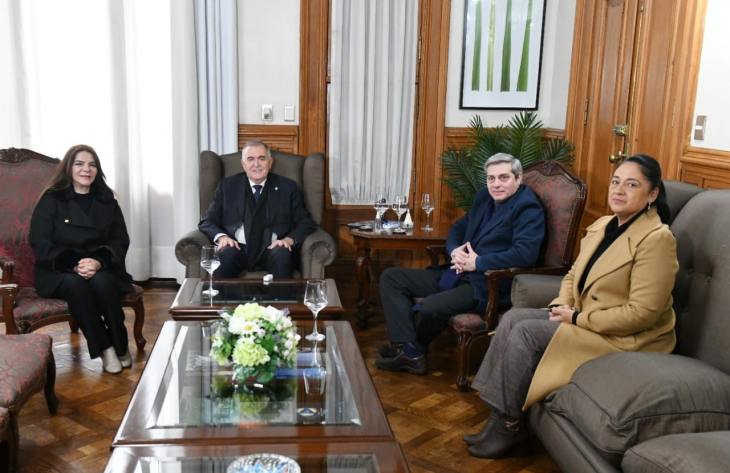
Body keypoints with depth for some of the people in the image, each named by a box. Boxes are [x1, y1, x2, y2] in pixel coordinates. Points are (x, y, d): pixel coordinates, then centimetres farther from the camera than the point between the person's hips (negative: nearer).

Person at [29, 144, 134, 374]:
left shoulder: (107, 201, 10)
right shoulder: (51, 200, 3)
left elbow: (120, 240, 3)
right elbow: (40, 242, -5)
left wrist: (99, 262, -19)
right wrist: (74, 265, -21)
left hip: (100, 268, 1)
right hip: (58, 272, -1)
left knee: (102, 282, -33)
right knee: (75, 285, -35)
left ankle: (121, 345, -17)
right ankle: (104, 347, -25)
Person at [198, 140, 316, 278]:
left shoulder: (287, 187, 13)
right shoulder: (228, 186, 15)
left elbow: (306, 223, 10)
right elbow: (207, 222, 12)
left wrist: (289, 239, -12)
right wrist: (221, 237, -11)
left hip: (271, 249, 0)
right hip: (238, 248, 0)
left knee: (282, 254, -33)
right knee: (226, 254, -33)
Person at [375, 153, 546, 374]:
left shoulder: (528, 208, -8)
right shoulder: (484, 197, 16)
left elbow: (525, 254, -23)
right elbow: (458, 228, 24)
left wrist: (477, 263, -18)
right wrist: (454, 251, 0)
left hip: (488, 284, -9)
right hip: (458, 273, 9)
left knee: (429, 308, -32)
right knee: (391, 277, 1)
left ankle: (412, 347, 4)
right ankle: (410, 352, -13)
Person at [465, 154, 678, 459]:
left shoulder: (656, 238, -18)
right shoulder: (602, 226, 8)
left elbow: (642, 313, -23)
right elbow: (574, 275, 18)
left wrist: (578, 318, -18)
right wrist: (561, 306, -3)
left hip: (627, 338, -8)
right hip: (583, 319, 9)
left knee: (526, 332, -20)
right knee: (512, 318, -9)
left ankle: (509, 425, -5)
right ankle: (498, 417, -7)